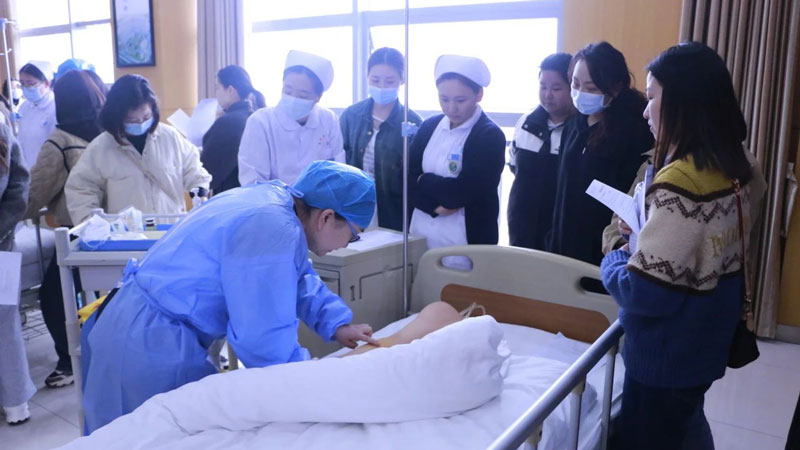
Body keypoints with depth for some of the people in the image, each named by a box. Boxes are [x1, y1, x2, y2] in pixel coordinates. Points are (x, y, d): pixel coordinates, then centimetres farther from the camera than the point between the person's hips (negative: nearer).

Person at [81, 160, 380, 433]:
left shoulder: (274, 197, 3)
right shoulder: (274, 233, -28)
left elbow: (299, 279, 19)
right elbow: (264, 339, -26)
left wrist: (335, 325, 10)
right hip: (151, 343, -10)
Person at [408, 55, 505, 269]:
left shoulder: (490, 136, -10)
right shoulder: (429, 126, 5)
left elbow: (461, 192, -19)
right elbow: (406, 178, 0)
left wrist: (424, 181, -5)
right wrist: (435, 207, -15)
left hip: (466, 240, -5)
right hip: (421, 233, 5)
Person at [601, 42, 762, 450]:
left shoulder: (680, 181, -28)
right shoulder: (732, 170, 0)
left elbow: (644, 292, -27)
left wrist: (614, 260, -9)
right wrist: (642, 237, 7)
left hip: (665, 358, -8)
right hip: (703, 345, 9)